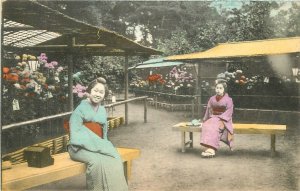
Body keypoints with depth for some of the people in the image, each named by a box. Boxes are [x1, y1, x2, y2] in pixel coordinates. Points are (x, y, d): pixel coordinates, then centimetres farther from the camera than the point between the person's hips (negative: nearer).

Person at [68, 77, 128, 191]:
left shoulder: (102, 110, 12)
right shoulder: (80, 110, -8)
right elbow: (75, 137, -14)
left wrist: (103, 146, -1)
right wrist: (96, 147, -20)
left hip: (99, 146, 5)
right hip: (81, 148, -5)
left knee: (115, 159, -25)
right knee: (97, 161, -35)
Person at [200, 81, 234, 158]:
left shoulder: (228, 100, 1)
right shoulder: (212, 99, 14)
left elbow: (228, 113, -6)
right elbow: (208, 110, 15)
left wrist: (220, 119, -17)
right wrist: (206, 119, 0)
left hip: (223, 120, -4)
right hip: (213, 118, 4)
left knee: (214, 126, -36)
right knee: (206, 125, -31)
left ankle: (211, 149, -43)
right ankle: (208, 147, -40)